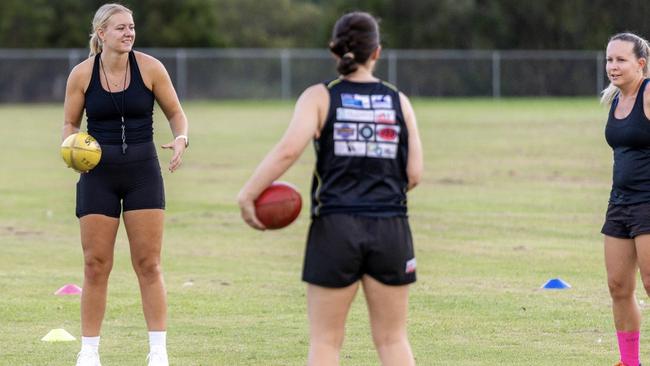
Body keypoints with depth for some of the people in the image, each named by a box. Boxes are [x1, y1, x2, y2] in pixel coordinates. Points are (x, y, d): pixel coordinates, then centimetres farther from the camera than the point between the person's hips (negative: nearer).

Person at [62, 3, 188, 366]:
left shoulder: (150, 68, -4)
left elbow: (175, 112, 5)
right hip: (98, 175, 0)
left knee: (148, 263, -2)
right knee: (96, 265, 0)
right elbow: (71, 124, 9)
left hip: (143, 172, 0)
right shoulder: (82, 74, -3)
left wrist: (181, 139, -15)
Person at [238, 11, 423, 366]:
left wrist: (248, 194, -10)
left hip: (335, 229, -2)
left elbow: (289, 149, -16)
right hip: (390, 230, 2)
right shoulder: (398, 101, 6)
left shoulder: (319, 97, -1)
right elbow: (414, 173, 4)